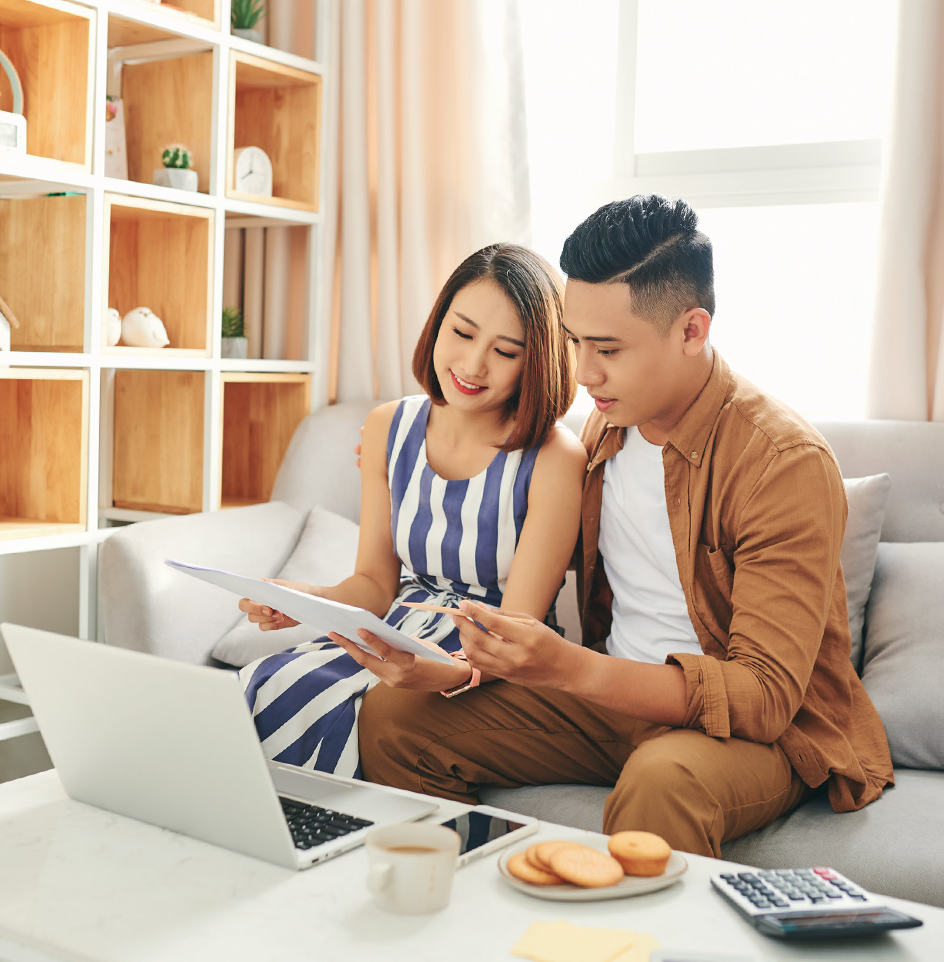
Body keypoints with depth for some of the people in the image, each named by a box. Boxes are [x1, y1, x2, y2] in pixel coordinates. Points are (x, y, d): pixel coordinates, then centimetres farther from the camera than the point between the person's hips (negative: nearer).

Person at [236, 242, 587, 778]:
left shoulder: (555, 460, -15)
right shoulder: (389, 428, 3)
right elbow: (376, 582, 7)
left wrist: (450, 673, -37)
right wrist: (307, 601, -14)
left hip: (491, 677, -5)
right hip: (395, 642, 5)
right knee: (250, 695, -23)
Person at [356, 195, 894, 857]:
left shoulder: (787, 463, -20)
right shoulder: (605, 428, 4)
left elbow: (765, 695, -25)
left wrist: (570, 669, -36)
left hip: (758, 730, -6)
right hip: (614, 695, 7)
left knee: (662, 782, -41)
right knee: (392, 716, -9)